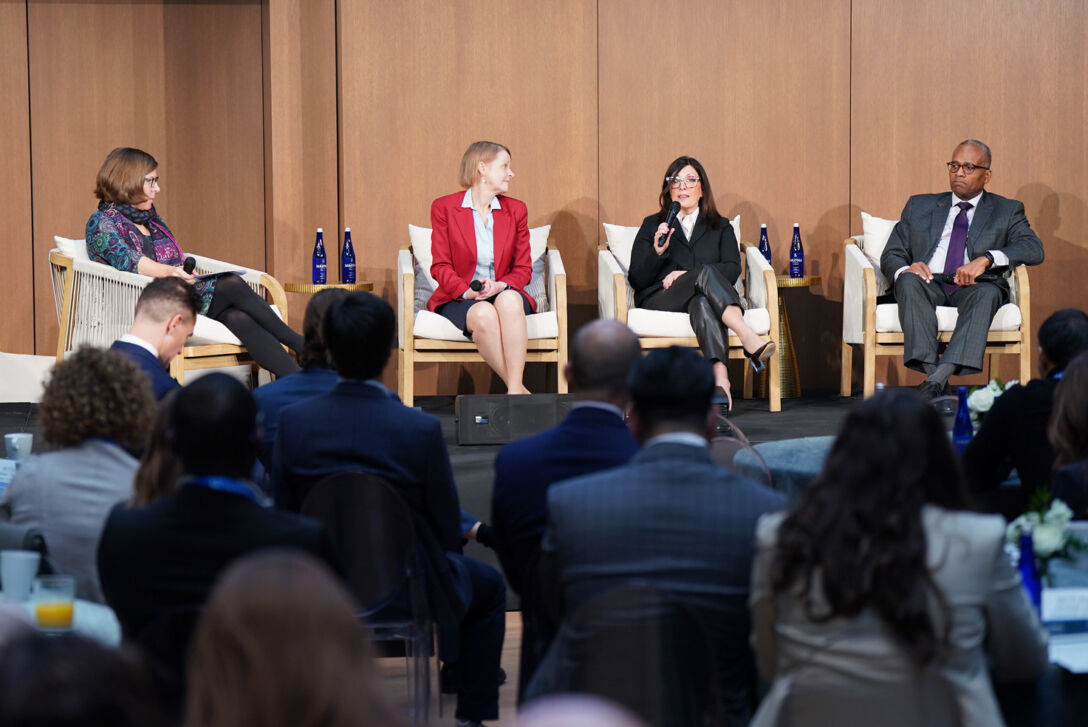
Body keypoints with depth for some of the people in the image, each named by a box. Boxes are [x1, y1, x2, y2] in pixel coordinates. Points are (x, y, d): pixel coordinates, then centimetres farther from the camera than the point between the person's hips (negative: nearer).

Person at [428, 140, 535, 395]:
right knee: (483, 313, -37)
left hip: (505, 294, 2)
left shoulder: (516, 210, 11)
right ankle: (520, 393, -32)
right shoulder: (444, 207, 3)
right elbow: (440, 266, 0)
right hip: (459, 299, -2)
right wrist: (467, 291, -19)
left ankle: (514, 392, -40)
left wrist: (501, 285, -14)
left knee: (509, 300, -35)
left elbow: (523, 269, 9)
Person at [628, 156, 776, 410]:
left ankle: (720, 379, -63)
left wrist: (689, 274, -9)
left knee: (703, 301, -40)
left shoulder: (720, 227, 24)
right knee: (706, 272, -35)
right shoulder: (652, 226, 23)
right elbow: (636, 280, 12)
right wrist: (657, 251, -7)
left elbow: (732, 270, 5)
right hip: (659, 301, -1)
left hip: (704, 297, 1)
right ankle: (750, 341, -58)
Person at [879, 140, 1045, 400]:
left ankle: (939, 377, -51)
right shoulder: (920, 206, 23)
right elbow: (891, 255, 17)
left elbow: (1034, 249, -1)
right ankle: (930, 368, -44)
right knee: (909, 280, -32)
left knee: (987, 293, -36)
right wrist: (905, 269, -10)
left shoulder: (1006, 211, 17)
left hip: (973, 288, -1)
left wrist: (986, 259, -19)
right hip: (929, 285, 2)